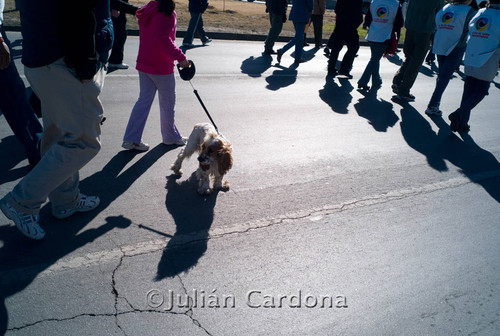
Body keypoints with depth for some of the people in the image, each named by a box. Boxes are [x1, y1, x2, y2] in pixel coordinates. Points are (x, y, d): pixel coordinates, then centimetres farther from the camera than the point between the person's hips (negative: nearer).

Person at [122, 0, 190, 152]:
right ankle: (171, 136, 26)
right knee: (167, 102, 10)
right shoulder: (167, 13, -16)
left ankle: (131, 139, 8)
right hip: (162, 67, -7)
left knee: (144, 100, 11)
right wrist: (180, 57, -26)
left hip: (144, 64, 7)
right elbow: (162, 38, -29)